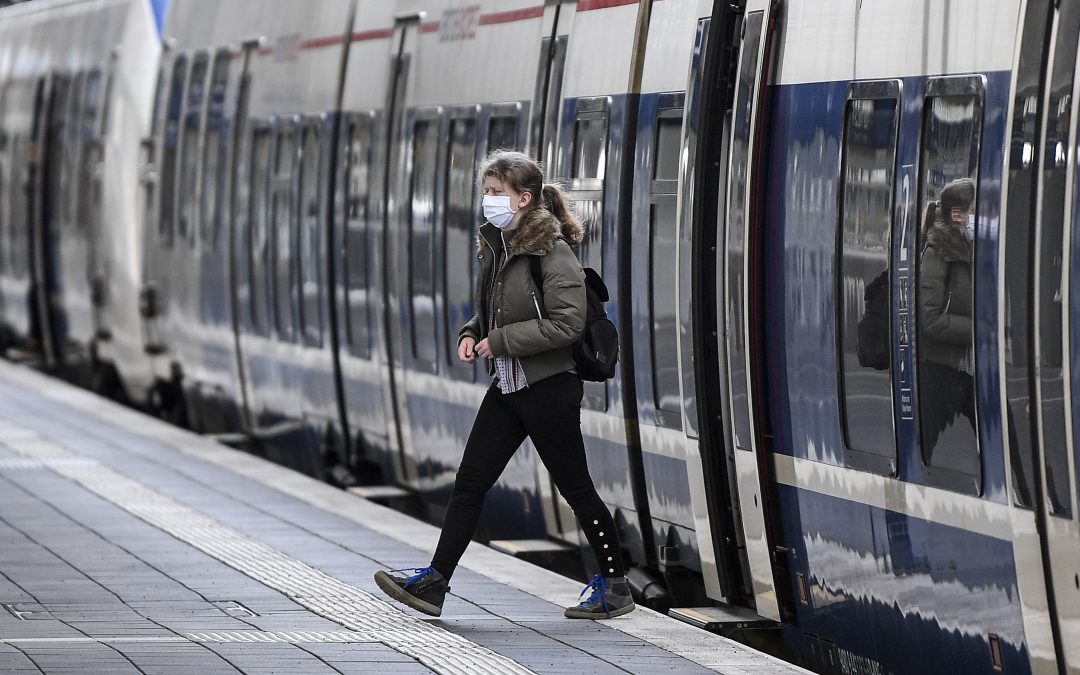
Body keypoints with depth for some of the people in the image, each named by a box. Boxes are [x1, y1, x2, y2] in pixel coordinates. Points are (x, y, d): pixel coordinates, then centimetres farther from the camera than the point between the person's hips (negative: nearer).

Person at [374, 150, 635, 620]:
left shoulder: (551, 250, -16)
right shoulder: (496, 245, 10)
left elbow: (567, 324, -22)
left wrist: (499, 340, -18)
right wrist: (471, 334, 2)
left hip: (548, 388, -8)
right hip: (507, 387, 8)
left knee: (575, 488, 2)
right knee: (469, 482, 3)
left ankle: (615, 586, 14)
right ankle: (433, 584, 3)